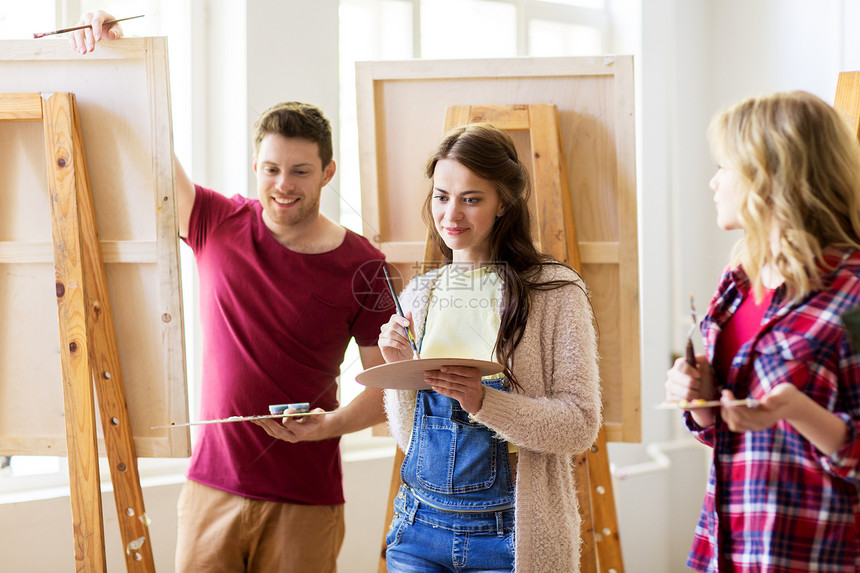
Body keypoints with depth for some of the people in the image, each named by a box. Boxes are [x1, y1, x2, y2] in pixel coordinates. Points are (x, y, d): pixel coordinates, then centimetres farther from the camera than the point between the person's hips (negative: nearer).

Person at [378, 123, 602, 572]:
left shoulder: (554, 290, -4)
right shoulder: (417, 296, 9)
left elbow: (581, 425, -12)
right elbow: (406, 435, 12)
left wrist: (485, 402, -24)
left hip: (508, 533, -3)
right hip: (420, 525, 4)